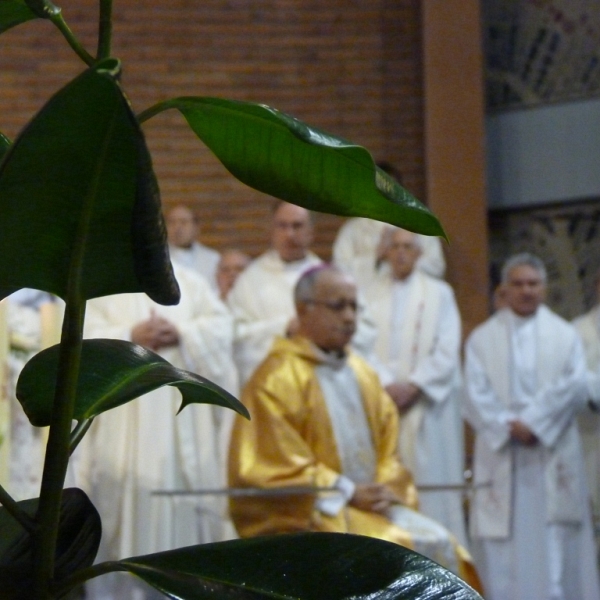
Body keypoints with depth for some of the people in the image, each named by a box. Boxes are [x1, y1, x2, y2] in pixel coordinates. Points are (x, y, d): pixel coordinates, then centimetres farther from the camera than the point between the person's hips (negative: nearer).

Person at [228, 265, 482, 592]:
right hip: (306, 511, -7)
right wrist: (347, 492, -16)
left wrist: (386, 488, -4)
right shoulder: (277, 379, -8)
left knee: (439, 544, -15)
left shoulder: (362, 374, 16)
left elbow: (388, 448, 18)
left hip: (372, 502, 7)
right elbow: (276, 462, -14)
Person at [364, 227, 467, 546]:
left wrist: (413, 386, -10)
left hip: (426, 405, -1)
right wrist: (383, 386, -10)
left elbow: (447, 353, -1)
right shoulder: (370, 295, 11)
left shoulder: (439, 293, 7)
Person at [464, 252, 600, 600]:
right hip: (501, 455, 0)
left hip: (553, 456, 0)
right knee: (505, 548, -3)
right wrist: (508, 427, -17)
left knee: (555, 543, -4)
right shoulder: (482, 339, 10)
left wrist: (533, 423, -14)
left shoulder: (565, 336, 10)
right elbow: (477, 394, -1)